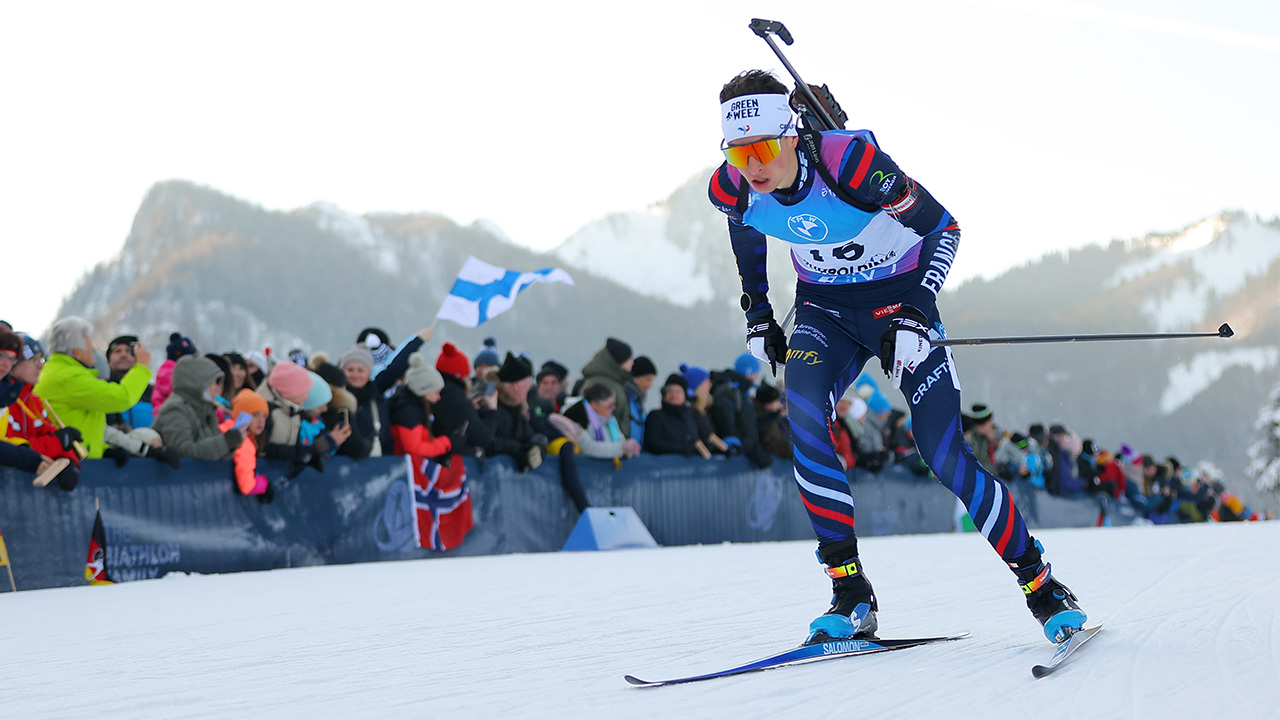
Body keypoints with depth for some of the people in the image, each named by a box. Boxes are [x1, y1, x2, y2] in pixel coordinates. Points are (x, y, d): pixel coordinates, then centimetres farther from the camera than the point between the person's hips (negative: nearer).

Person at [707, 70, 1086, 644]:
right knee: (802, 410, -26)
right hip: (824, 306, 4)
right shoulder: (731, 189, -17)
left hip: (900, 297, -3)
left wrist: (916, 316, -25)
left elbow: (942, 227, -18)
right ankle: (850, 595, -19)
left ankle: (1039, 582, 10)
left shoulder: (850, 162, -32)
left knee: (943, 455, -10)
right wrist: (756, 313, 13)